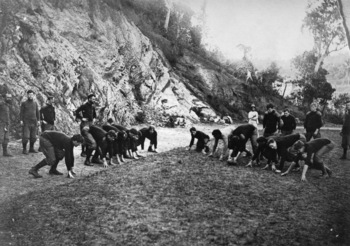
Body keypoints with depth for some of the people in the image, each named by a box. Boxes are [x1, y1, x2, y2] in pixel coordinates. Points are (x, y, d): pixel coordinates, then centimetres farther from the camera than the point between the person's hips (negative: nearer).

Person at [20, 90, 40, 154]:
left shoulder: (35, 103, 12)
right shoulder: (24, 103, 2)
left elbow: (37, 112, 12)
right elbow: (21, 112, 0)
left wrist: (38, 120, 4)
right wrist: (21, 120, -9)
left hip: (34, 122, 3)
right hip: (26, 122, -3)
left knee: (33, 136, 4)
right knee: (25, 136, -9)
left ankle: (31, 148, 16)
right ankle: (24, 149, 0)